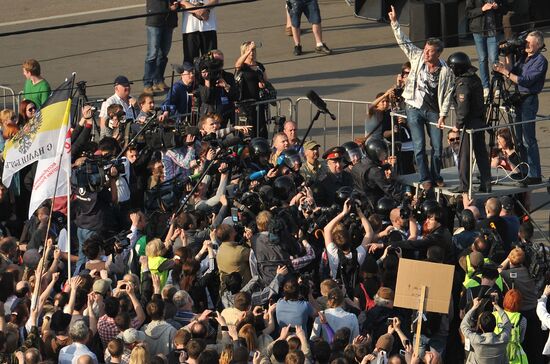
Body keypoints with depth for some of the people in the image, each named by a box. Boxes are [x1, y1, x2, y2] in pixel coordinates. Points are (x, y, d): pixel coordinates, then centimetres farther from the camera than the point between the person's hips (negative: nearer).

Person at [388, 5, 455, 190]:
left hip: (433, 111, -1)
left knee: (437, 147, 2)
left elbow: (448, 94, -7)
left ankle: (436, 176, 21)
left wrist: (443, 115, -11)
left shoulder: (446, 71, -11)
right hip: (415, 108, 1)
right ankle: (425, 179, 4)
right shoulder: (417, 57, -4)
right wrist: (394, 23, -6)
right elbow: (403, 42, 1)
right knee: (419, 146, -4)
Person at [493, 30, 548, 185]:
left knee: (529, 140, -9)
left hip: (529, 100, -9)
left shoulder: (540, 61, -11)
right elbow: (512, 71, 11)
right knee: (519, 139, 12)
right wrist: (508, 56, 4)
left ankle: (534, 175, -8)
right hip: (518, 99, 9)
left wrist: (505, 72, -19)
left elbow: (525, 80, -18)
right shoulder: (523, 57, 14)